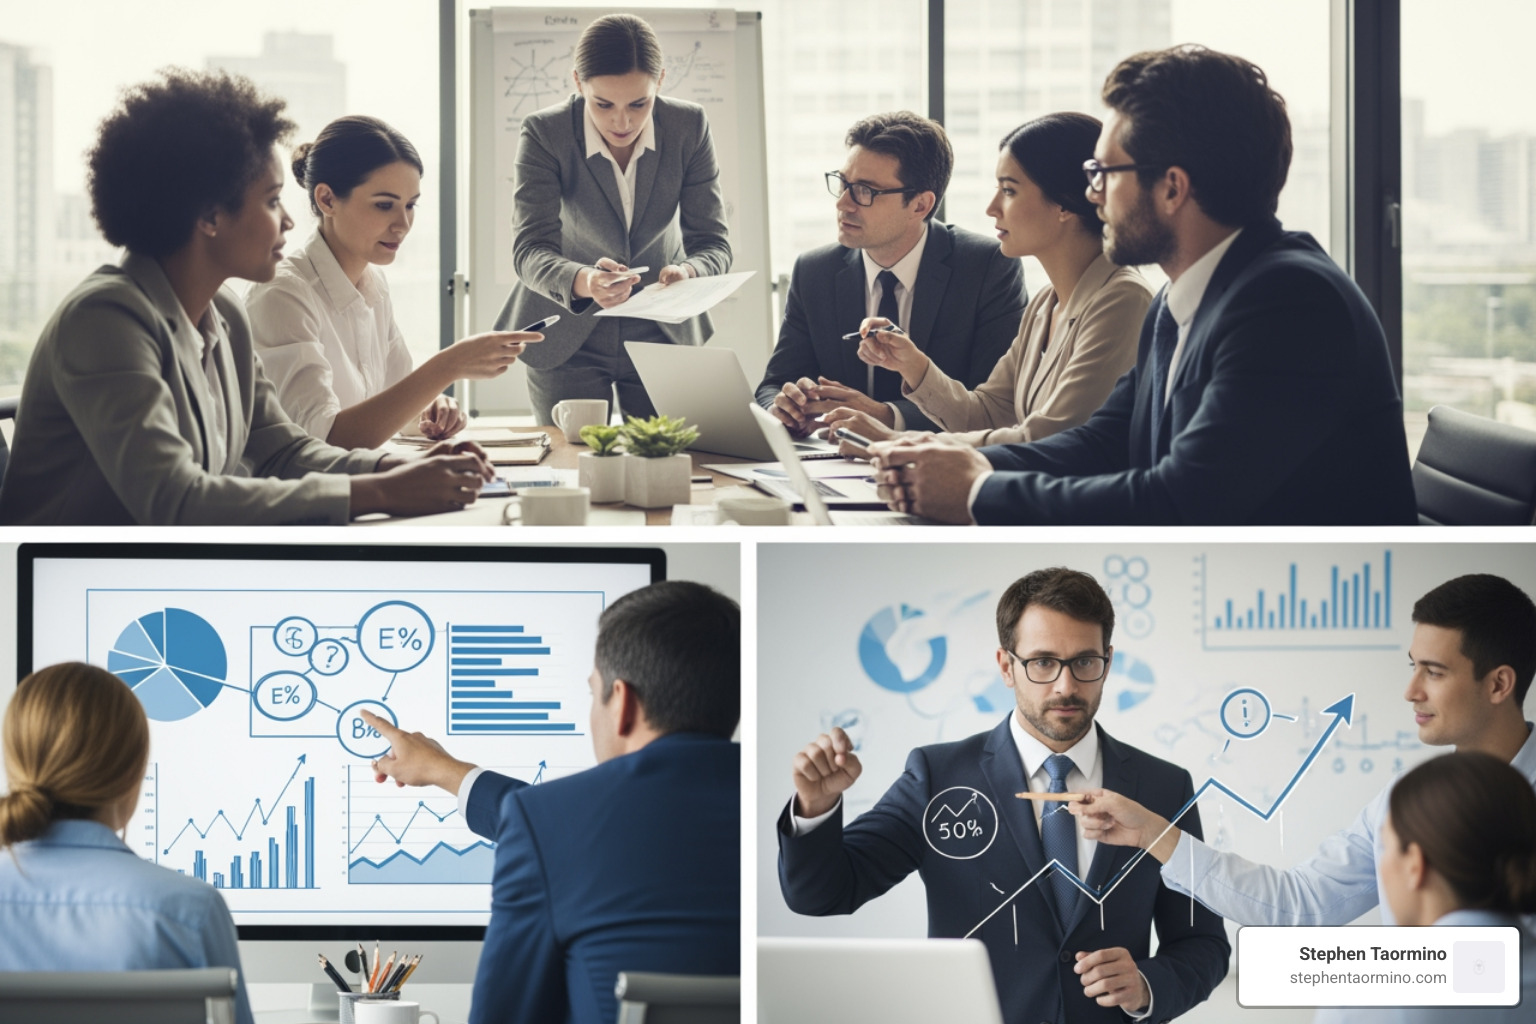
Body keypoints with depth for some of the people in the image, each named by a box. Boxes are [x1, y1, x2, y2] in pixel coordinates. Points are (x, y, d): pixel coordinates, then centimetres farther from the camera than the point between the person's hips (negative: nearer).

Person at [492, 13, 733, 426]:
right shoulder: (544, 133, -19)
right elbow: (530, 250, -25)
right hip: (568, 338, -2)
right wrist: (585, 282, -47)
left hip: (664, 332, 2)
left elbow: (712, 243, -12)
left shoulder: (690, 127, -13)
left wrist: (689, 274, -37)